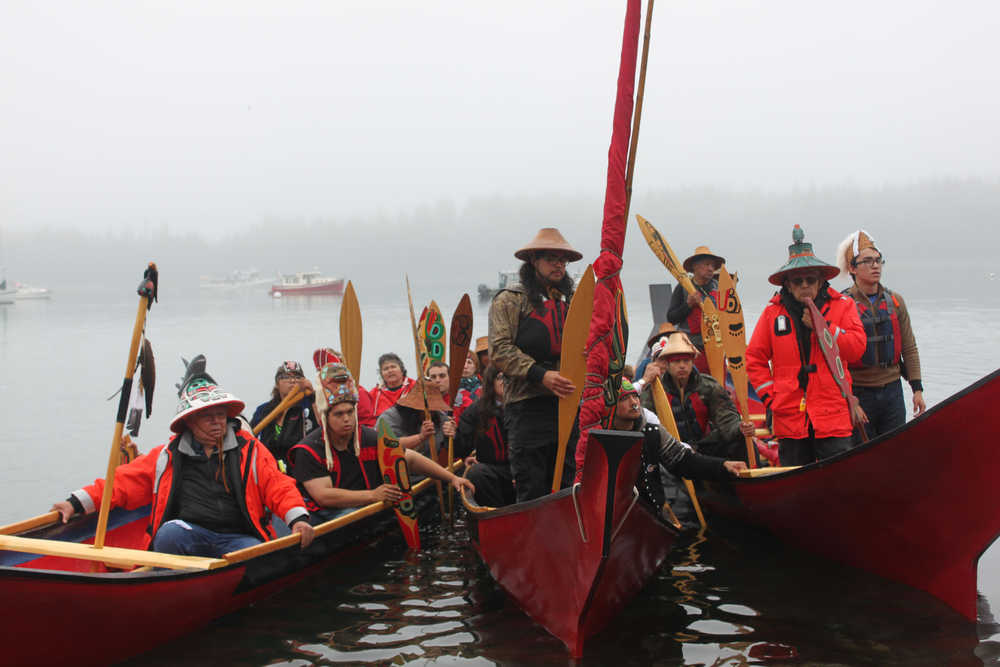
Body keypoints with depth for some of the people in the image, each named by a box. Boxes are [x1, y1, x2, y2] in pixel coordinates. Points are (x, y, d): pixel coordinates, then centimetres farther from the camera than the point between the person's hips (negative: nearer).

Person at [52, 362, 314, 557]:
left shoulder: (249, 450, 15)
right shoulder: (168, 456, 17)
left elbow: (278, 486, 8)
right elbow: (123, 482, 17)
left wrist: (298, 518, -10)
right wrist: (77, 503, 6)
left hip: (237, 538, 0)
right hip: (188, 538, 1)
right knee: (172, 531, -34)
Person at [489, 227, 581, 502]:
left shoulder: (572, 301, 19)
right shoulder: (509, 300, 2)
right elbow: (500, 350, -8)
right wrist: (541, 375, -17)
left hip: (568, 406, 5)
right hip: (528, 406, -5)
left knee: (567, 488, 7)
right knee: (533, 492, -4)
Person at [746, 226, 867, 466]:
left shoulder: (842, 306, 5)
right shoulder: (772, 313, 7)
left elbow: (857, 349, -5)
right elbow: (755, 359, 10)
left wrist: (823, 327, -14)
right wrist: (770, 396, 1)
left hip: (833, 417, -1)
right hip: (790, 418, 1)